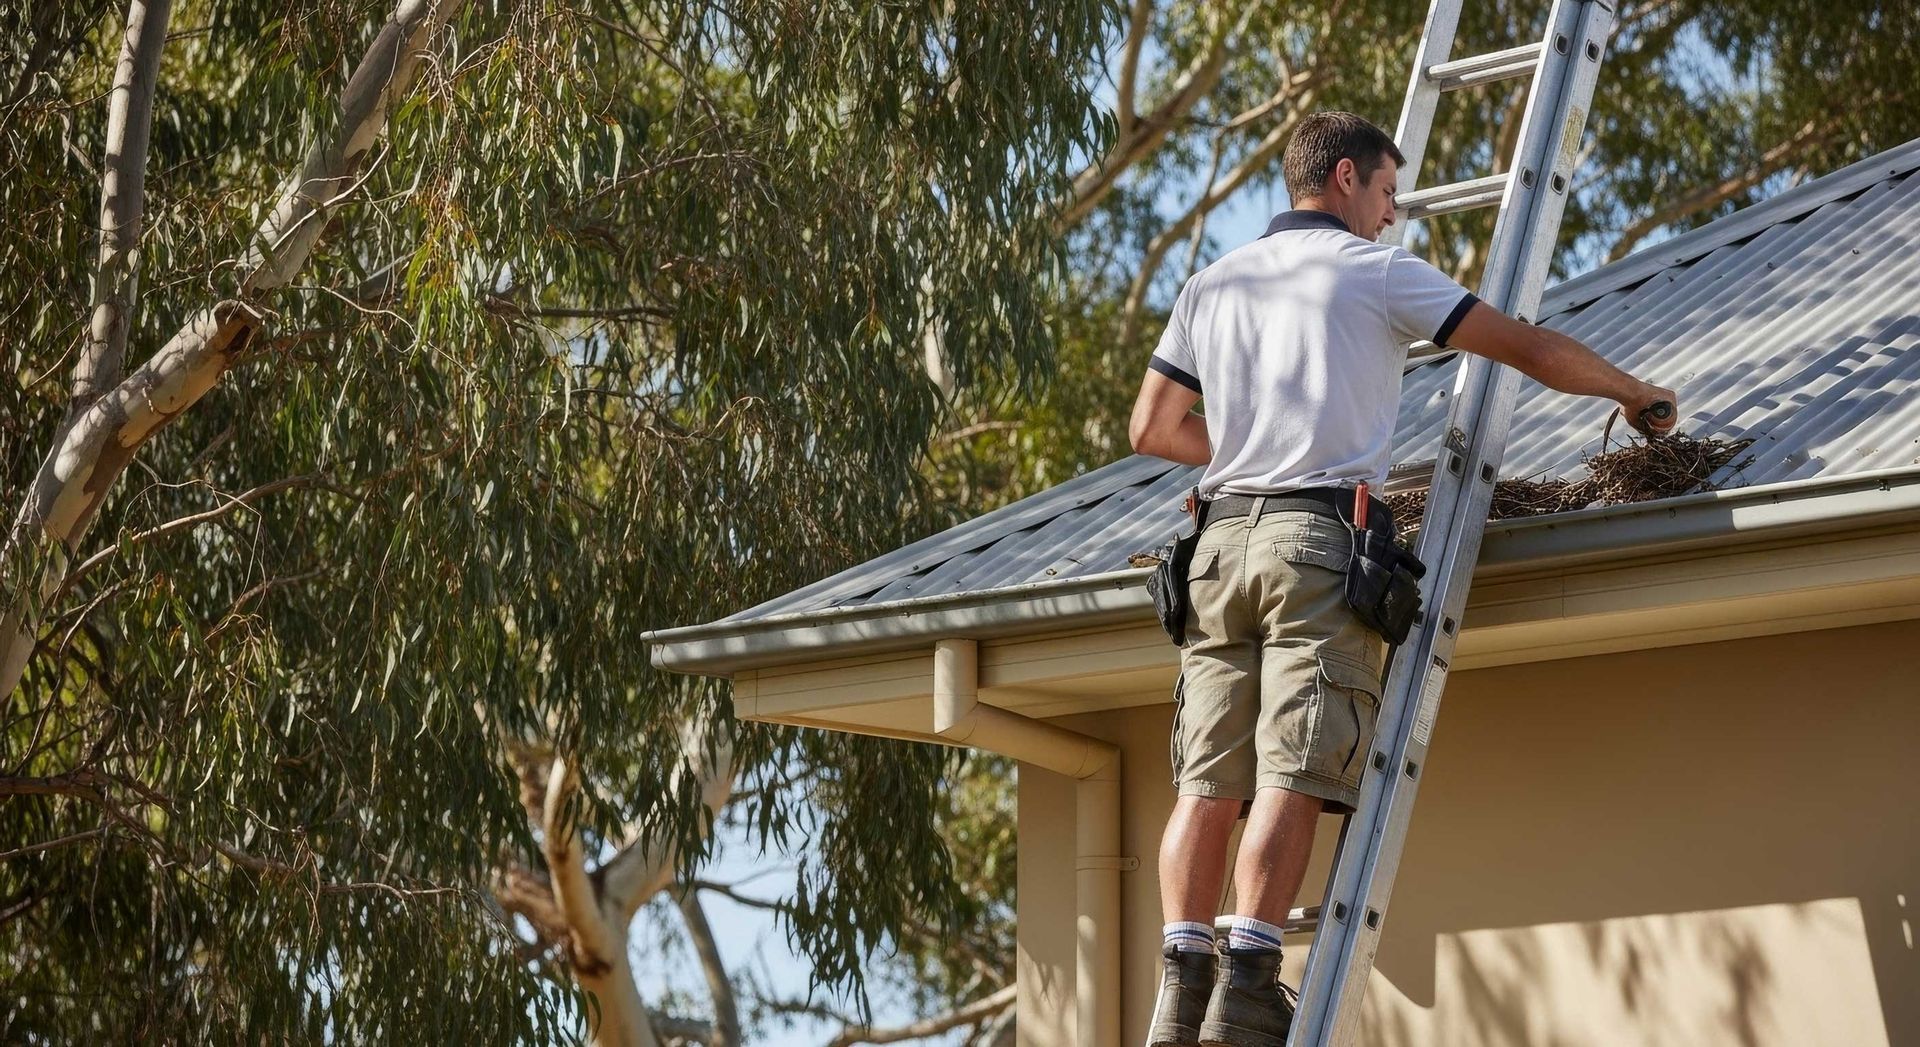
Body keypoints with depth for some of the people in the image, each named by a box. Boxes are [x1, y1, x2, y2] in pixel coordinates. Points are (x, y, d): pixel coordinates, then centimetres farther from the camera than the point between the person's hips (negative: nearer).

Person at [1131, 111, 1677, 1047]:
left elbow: (1152, 429, 20)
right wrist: (1635, 394, 21)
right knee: (1293, 775, -10)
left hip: (1223, 537, 5)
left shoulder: (1211, 284, 21)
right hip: (1320, 533, -5)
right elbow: (1530, 349, 7)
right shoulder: (1376, 271, 7)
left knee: (1207, 780, 2)